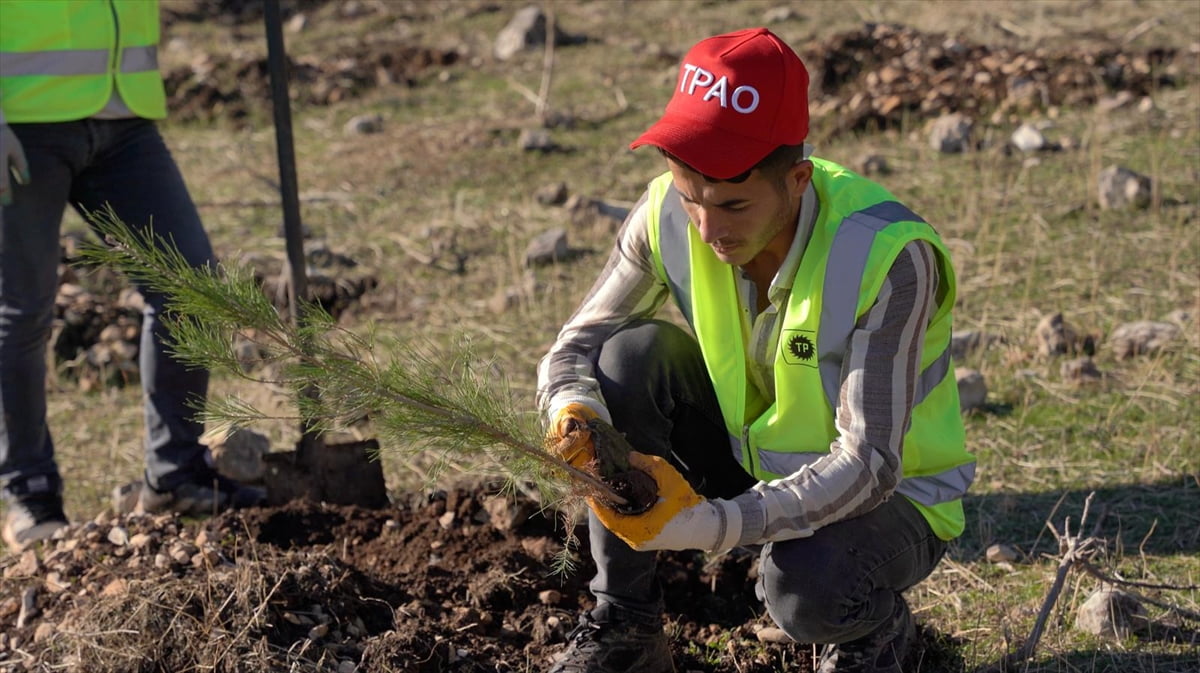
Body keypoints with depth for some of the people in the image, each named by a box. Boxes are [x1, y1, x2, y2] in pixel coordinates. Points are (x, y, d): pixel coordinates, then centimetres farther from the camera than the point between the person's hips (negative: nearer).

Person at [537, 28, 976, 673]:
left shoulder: (888, 255, -32)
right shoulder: (669, 214, -18)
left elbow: (869, 462, -32)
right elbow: (576, 345, -8)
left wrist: (710, 524, -44)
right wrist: (572, 413, -34)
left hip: (888, 496, -4)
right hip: (748, 459, 5)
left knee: (805, 587, -37)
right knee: (633, 354, -21)